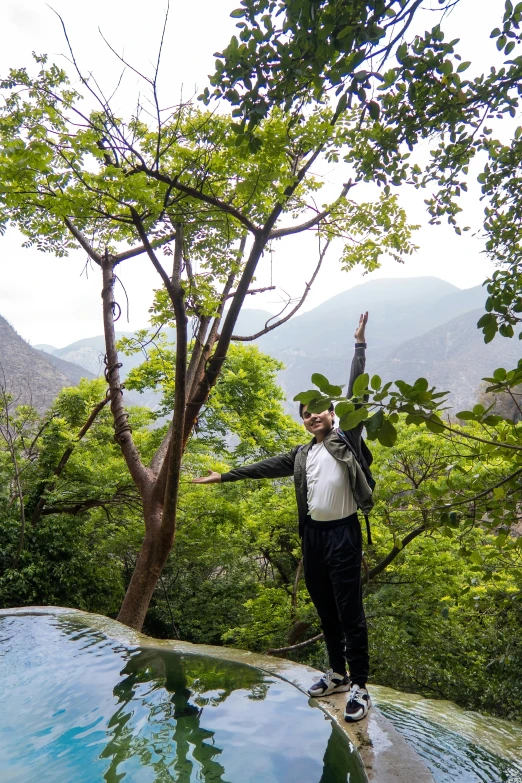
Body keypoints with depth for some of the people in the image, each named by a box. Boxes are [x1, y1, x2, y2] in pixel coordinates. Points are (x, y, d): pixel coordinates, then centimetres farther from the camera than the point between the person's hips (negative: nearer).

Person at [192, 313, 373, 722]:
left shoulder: (347, 438, -2)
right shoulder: (302, 455, 14)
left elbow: (356, 391, -9)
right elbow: (265, 467, 18)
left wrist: (360, 343, -13)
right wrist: (223, 476, 20)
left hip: (343, 533, -6)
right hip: (313, 534, 6)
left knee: (350, 611, 0)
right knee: (325, 610, 16)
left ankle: (359, 686, 12)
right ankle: (338, 673, 32)